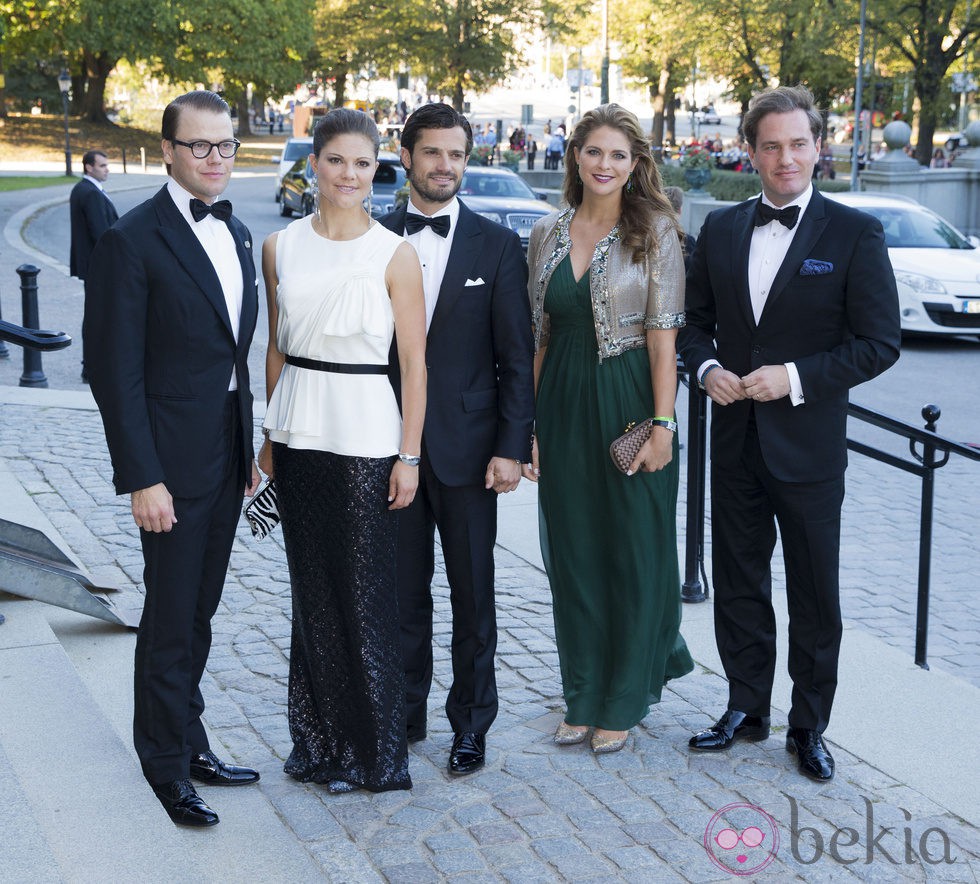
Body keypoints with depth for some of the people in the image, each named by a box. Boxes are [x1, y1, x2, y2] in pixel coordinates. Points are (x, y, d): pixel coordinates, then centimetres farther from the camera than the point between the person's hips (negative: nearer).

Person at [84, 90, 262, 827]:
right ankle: (168, 763, 17)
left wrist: (248, 447, 13)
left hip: (227, 455, 7)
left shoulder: (236, 234, 11)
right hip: (174, 460, -7)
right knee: (171, 620, 3)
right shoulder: (132, 241, -13)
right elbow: (116, 371, -15)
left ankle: (189, 740, 28)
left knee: (199, 612, 16)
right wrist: (142, 477, -17)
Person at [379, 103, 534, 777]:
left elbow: (516, 357, -2)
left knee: (473, 595, 6)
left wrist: (512, 446, -8)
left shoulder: (497, 245, 0)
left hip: (466, 447, -1)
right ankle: (406, 713, 25)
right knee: (402, 592, 11)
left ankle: (471, 722, 19)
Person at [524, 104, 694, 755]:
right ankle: (583, 696, 22)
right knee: (572, 554, 9)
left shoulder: (655, 232, -4)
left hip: (629, 404, -4)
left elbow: (664, 336, -8)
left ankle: (623, 701, 18)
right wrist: (529, 423, 4)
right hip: (563, 407, 4)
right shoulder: (548, 235, 7)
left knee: (633, 552, 4)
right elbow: (540, 335, 9)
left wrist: (662, 424, -14)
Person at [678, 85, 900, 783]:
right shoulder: (721, 229, 7)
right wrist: (707, 369, -7)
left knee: (815, 595, 6)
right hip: (735, 439, 4)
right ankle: (746, 708, 28)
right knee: (739, 582, 13)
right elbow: (695, 321, 14)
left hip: (808, 444, -4)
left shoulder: (854, 234, -6)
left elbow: (880, 343, -9)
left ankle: (810, 726, 19)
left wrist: (796, 377, -18)